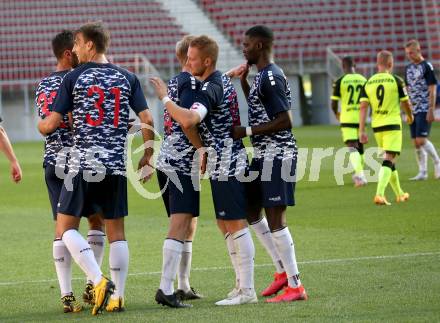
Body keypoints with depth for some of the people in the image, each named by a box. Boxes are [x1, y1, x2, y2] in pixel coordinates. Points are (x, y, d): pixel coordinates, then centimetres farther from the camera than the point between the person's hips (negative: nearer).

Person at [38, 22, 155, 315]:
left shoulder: (73, 78, -1)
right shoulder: (127, 79, 7)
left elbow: (51, 124, -2)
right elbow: (147, 120, 2)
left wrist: (40, 125, 21)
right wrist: (148, 157, 13)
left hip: (82, 164, -3)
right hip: (117, 165, 4)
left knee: (65, 227, 3)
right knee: (116, 231, 10)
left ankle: (100, 280, -15)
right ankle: (118, 297, 7)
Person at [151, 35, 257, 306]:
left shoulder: (210, 89, -19)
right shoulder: (220, 82, 13)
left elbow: (188, 121, -34)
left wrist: (165, 98, -24)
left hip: (226, 165, -10)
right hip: (223, 165, 10)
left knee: (236, 224, -8)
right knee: (225, 223, 15)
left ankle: (248, 291, -7)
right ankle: (243, 284, 19)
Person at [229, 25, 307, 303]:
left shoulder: (271, 77, -17)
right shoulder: (263, 76, 14)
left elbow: (285, 121, -22)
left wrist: (247, 132, -18)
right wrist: (244, 82, 17)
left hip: (277, 154, -11)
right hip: (263, 155, 11)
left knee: (275, 219, -8)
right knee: (252, 211, 17)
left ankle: (295, 286, -3)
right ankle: (283, 271, 24)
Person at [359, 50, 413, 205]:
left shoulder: (368, 83, 4)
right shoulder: (396, 81, -7)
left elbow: (363, 107, -2)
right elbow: (405, 103, 2)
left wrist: (362, 131, -2)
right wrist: (410, 116, 24)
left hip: (376, 125, 5)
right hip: (392, 124, -5)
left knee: (389, 159, 19)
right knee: (388, 160, -8)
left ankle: (399, 194, 30)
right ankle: (379, 194, -26)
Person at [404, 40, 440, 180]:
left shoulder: (427, 66, -7)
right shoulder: (408, 68, 13)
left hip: (424, 110, -7)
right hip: (413, 110, 7)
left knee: (421, 140, -14)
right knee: (416, 143, 4)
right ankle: (423, 172, 9)